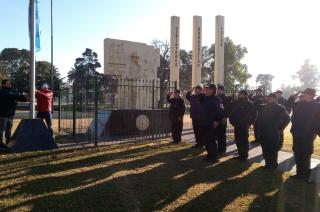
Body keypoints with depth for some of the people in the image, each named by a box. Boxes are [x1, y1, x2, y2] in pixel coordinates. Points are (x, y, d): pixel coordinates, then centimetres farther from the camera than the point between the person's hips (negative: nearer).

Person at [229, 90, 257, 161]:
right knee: (238, 139, 10)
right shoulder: (236, 103, 10)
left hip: (244, 125, -6)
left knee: (244, 140, 1)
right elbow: (232, 112, 17)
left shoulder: (250, 104, -7)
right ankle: (240, 154, 22)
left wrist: (249, 123, -12)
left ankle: (244, 155, 12)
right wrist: (232, 121, 9)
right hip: (237, 125, 6)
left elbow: (254, 114, -8)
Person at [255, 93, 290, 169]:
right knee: (265, 149, 10)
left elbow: (287, 119, -7)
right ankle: (268, 163, 24)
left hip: (273, 132, -5)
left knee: (273, 149, 4)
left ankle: (273, 164, 18)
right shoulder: (264, 107, 12)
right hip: (263, 132, 5)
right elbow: (259, 118, 20)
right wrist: (259, 126, 10)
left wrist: (280, 128, -9)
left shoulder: (280, 108, -4)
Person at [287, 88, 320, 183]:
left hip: (308, 135, -5)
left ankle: (305, 175, 19)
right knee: (297, 154, 12)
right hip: (297, 133, 5)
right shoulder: (299, 104, 5)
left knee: (305, 155, 5)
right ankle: (300, 173, 25)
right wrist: (293, 97, 5)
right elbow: (289, 104, 22)